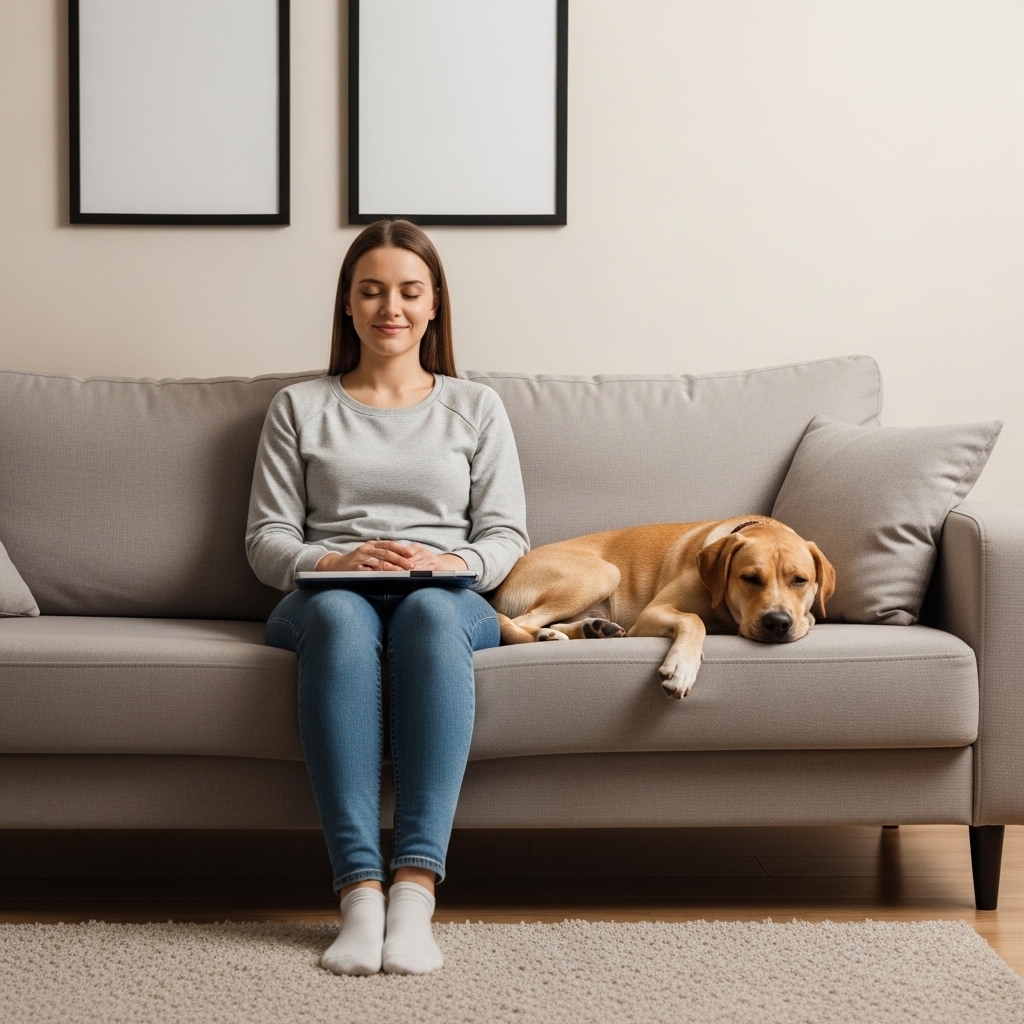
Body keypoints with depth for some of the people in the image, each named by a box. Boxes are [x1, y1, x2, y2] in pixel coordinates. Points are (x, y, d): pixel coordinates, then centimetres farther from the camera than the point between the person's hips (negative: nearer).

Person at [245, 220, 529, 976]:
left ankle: (416, 889, -47)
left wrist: (452, 562, -11)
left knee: (430, 610, -39)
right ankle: (359, 891, -46)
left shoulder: (476, 407, 21)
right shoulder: (299, 406, 20)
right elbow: (266, 539, 11)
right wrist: (332, 562, -11)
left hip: (450, 600, 0)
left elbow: (506, 536, 12)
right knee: (339, 613, -39)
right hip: (323, 599, 0)